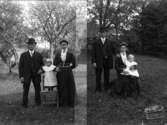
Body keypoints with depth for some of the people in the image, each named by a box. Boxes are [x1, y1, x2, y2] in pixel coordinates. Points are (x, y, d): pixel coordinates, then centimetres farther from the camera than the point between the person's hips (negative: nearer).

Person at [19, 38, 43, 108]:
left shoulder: (38, 55, 10)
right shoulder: (23, 55, 5)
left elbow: (42, 63, 16)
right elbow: (20, 66, 2)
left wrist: (40, 69, -7)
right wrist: (21, 76, -6)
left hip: (36, 75, 2)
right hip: (26, 75, -1)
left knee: (37, 89, 5)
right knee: (25, 90, 1)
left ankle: (38, 102, 20)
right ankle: (25, 104, 13)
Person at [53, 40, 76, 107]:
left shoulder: (70, 54, 2)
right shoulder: (58, 54, 8)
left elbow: (73, 64, 3)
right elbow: (54, 63, 8)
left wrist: (68, 67, -4)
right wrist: (56, 67, -10)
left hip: (68, 73, -1)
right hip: (60, 74, 1)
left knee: (69, 88, 1)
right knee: (61, 89, 2)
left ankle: (70, 103, 13)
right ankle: (61, 103, 13)